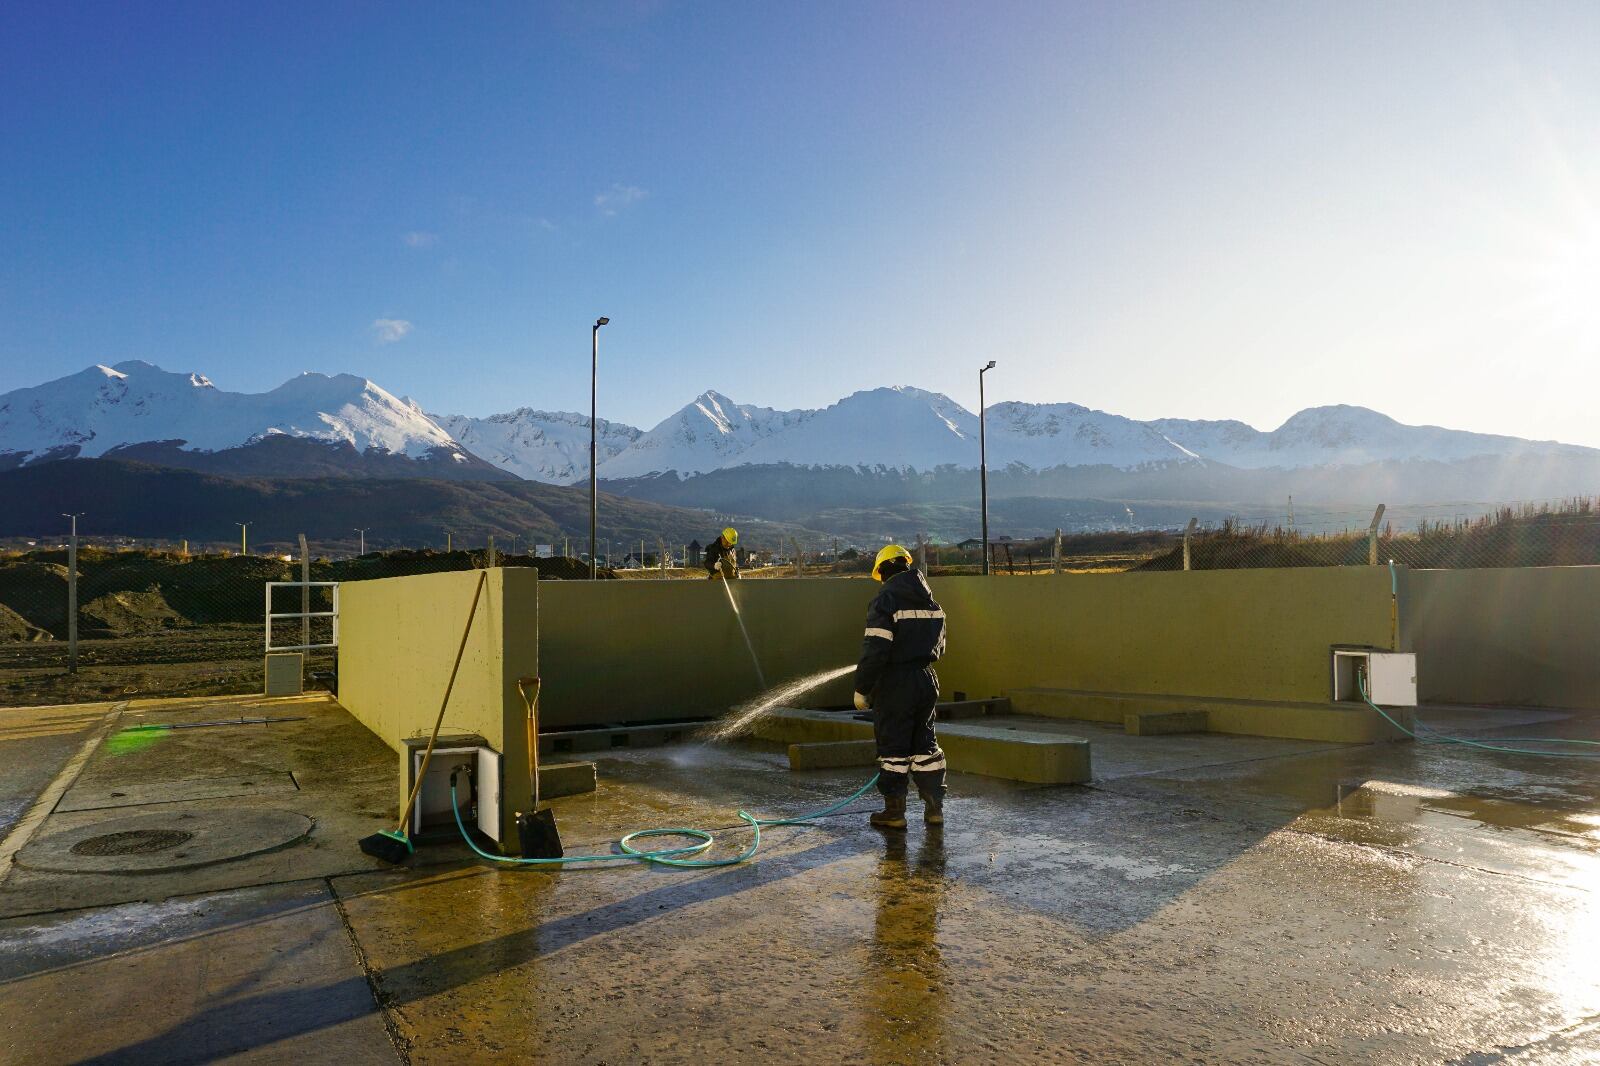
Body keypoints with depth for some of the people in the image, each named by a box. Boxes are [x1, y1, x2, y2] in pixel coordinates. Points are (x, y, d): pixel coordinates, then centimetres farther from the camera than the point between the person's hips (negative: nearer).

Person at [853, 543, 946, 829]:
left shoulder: (885, 602, -13)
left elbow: (874, 651, -18)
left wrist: (862, 689, -11)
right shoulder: (931, 602, 11)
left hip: (895, 683, -7)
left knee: (893, 746, 2)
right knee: (925, 743, 14)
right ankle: (934, 808, 17)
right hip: (927, 679, 7)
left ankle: (894, 812, 8)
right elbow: (939, 646, 18)